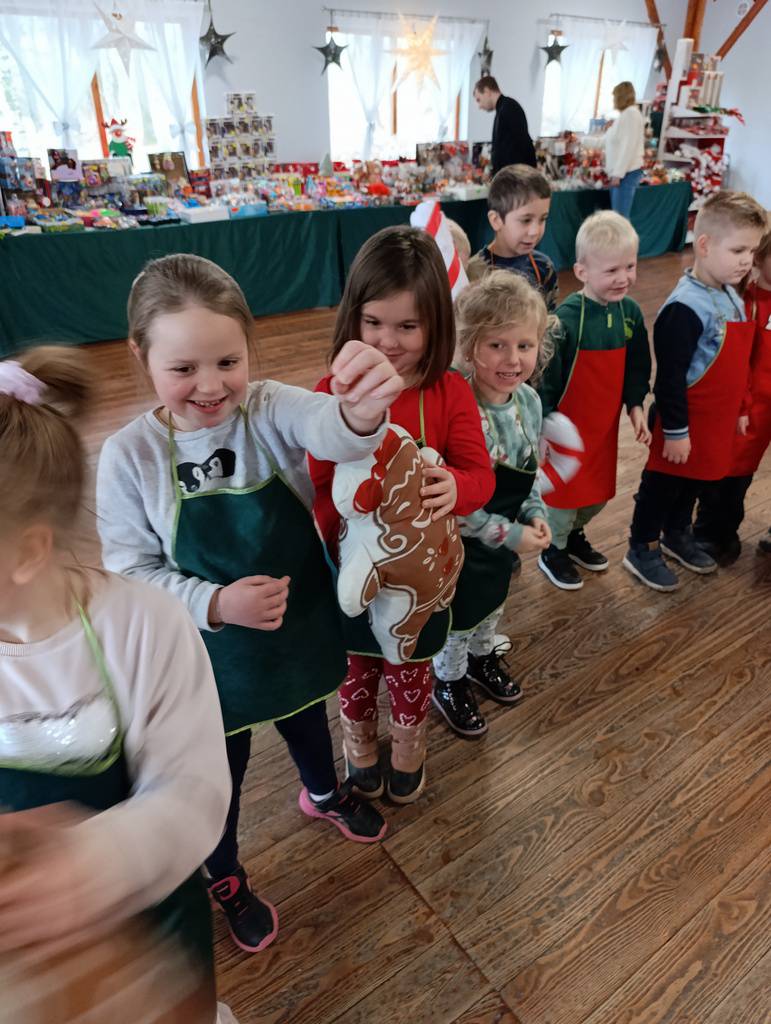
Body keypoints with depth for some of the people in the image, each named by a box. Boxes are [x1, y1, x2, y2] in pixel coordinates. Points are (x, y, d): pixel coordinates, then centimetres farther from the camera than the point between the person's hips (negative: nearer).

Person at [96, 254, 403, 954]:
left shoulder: (271, 410, -19)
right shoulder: (129, 456, -20)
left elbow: (326, 431, -41)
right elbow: (130, 573, -14)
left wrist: (359, 414, -65)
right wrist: (214, 605, -29)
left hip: (302, 626, 2)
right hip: (211, 653, -1)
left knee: (308, 720, 30)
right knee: (220, 769, 22)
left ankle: (324, 794, 65)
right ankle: (225, 878, 53)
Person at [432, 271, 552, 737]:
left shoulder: (530, 401, -9)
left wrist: (535, 514, -7)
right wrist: (508, 533, -23)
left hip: (506, 536, 7)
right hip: (460, 545, -7)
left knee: (494, 602, 30)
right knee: (458, 619, 17)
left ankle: (483, 656, 59)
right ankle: (450, 683, 45)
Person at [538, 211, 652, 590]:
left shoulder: (630, 312, -2)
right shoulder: (566, 319, -23)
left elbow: (637, 367, 11)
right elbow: (546, 377, -19)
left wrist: (635, 406, 6)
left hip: (606, 422, 6)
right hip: (568, 425, -6)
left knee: (600, 491, 20)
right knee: (565, 492, 8)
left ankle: (575, 536, 46)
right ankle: (553, 551, 32)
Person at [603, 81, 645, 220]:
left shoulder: (631, 113, -9)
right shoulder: (624, 114, 18)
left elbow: (629, 146, -17)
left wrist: (618, 173, -20)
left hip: (627, 173, -9)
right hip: (619, 172, 9)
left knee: (621, 217, -13)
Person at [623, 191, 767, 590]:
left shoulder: (731, 296, 5)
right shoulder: (686, 308, -24)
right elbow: (670, 378, -23)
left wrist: (736, 411, 20)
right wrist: (675, 431, -20)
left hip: (716, 419, 9)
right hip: (685, 422, -8)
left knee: (695, 480, 23)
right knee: (663, 484, 7)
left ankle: (677, 534, 43)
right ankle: (642, 550, 24)